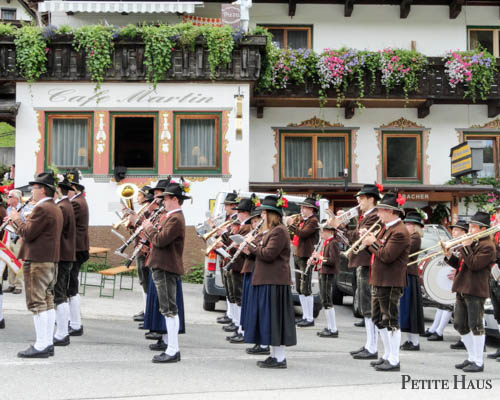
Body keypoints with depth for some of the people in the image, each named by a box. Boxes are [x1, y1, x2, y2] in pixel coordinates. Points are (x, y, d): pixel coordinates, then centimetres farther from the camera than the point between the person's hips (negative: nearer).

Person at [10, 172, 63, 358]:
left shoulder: (41, 209, -15)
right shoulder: (55, 209, 17)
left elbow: (28, 233, -18)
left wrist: (17, 219, -4)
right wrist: (18, 223, 16)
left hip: (37, 261, -10)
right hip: (51, 260, 10)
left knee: (37, 304, -7)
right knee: (48, 302, 12)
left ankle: (40, 346, -6)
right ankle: (48, 343, 16)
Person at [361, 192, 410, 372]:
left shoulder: (400, 232, -18)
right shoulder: (386, 228, 15)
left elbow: (387, 256, -24)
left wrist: (373, 243, -12)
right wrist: (369, 240, 2)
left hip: (390, 283, -10)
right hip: (379, 281, 10)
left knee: (390, 320, -3)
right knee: (379, 319, 16)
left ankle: (394, 361, 4)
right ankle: (388, 355, 27)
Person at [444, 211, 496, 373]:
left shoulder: (487, 246, -11)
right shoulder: (472, 243, 19)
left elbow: (474, 264, -22)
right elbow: (460, 264, 21)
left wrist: (465, 247, -18)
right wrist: (449, 255, 5)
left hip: (475, 292, -10)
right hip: (462, 290, 10)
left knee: (476, 326, -3)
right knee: (460, 326, 13)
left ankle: (478, 362, 5)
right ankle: (472, 357, 24)